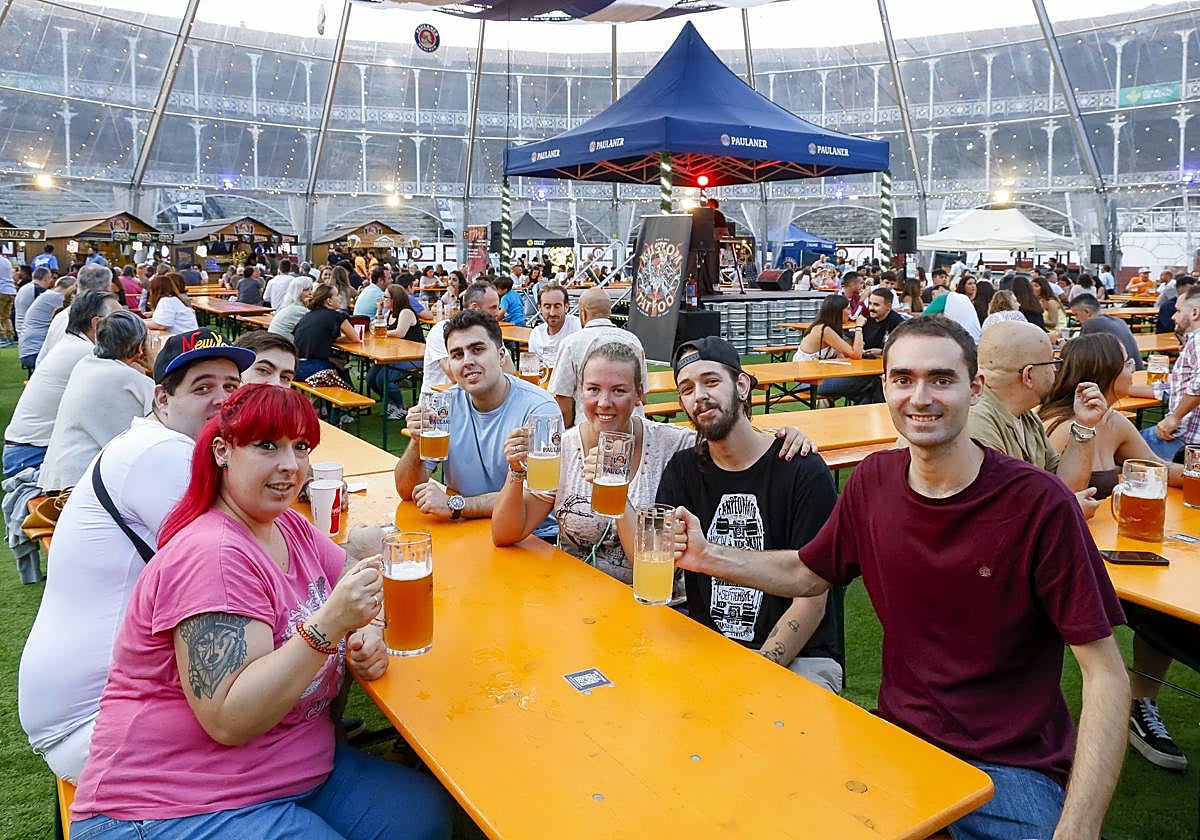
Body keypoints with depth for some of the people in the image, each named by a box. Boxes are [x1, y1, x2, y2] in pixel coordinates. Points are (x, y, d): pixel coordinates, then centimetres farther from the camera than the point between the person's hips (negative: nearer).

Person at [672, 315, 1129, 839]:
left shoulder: (1039, 504, -16)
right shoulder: (873, 480, -2)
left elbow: (1105, 674, -13)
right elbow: (808, 575, 13)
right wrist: (707, 557, -2)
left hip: (1010, 765, -3)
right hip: (898, 737, 3)